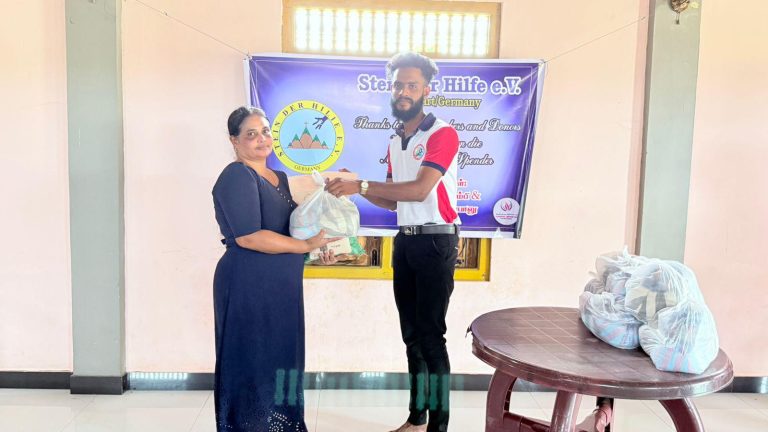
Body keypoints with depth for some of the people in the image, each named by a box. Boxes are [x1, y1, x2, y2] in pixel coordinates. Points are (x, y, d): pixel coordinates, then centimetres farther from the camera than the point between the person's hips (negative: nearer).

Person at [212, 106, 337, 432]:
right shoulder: (237, 176, -12)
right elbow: (249, 237, -23)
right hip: (248, 286, -9)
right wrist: (307, 245, -20)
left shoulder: (280, 178, 14)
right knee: (254, 363, 2)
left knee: (281, 360, 16)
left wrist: (318, 249, 7)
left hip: (281, 286, 9)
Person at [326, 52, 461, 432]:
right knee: (411, 333, 13)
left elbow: (420, 189, -22)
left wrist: (362, 185, -21)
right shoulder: (395, 142, 15)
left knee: (431, 334, -5)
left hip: (435, 242, -8)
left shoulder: (442, 134, -10)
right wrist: (355, 187, 2)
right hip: (405, 242, 8)